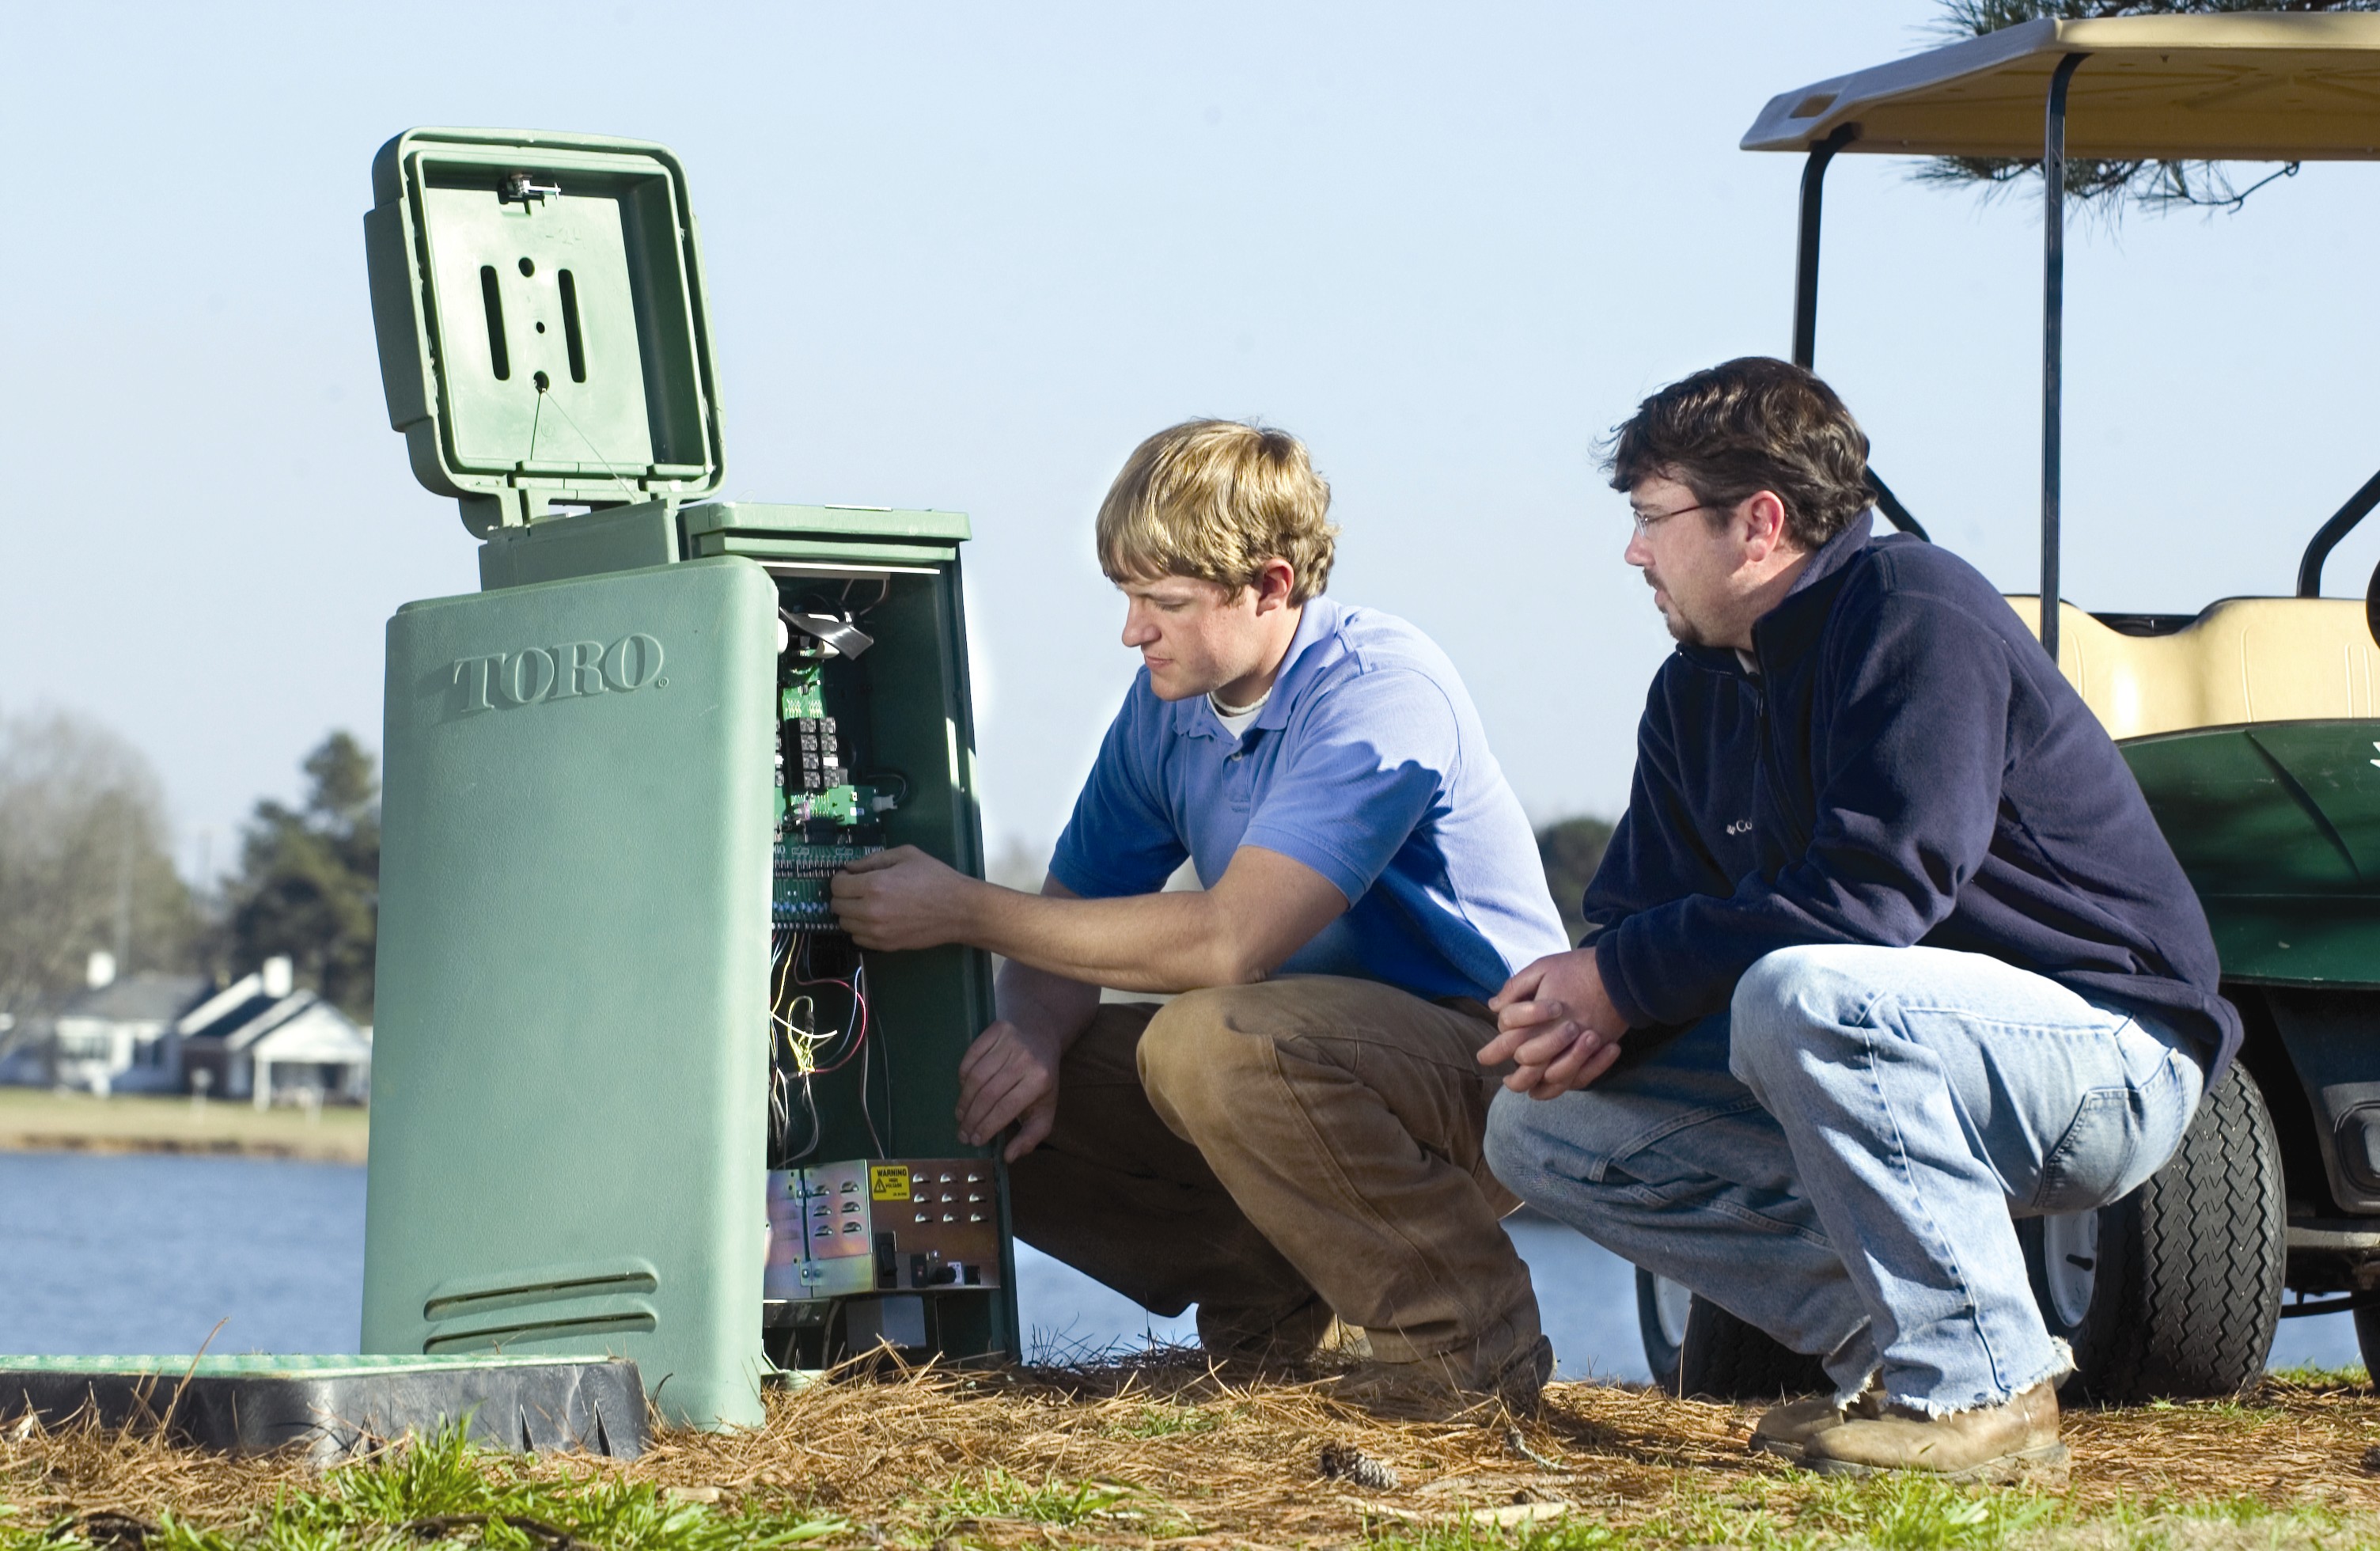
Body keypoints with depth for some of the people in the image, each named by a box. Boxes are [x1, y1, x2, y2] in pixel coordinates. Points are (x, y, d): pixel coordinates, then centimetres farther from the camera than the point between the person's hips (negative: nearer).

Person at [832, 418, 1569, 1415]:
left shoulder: (1379, 690, -22)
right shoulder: (1168, 703, 5)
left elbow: (1229, 942, -31)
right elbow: (1076, 912, 9)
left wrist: (964, 911, -25)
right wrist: (1033, 1032, -16)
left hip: (1487, 1056, -8)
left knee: (1212, 1043, -36)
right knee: (1001, 1102, -2)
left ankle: (1466, 1338, -19)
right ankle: (1288, 1309, 9)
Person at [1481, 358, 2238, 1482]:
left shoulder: (1910, 610, -17)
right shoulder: (1696, 691, 10)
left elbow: (1873, 893, -27)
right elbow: (1637, 913, 8)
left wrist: (1621, 981, -19)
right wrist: (1594, 1020, -16)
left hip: (2110, 1053, -9)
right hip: (1899, 1066, 9)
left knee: (1800, 995, -37)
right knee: (1543, 1130, 0)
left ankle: (1977, 1392, -25)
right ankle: (1897, 1342, 1)